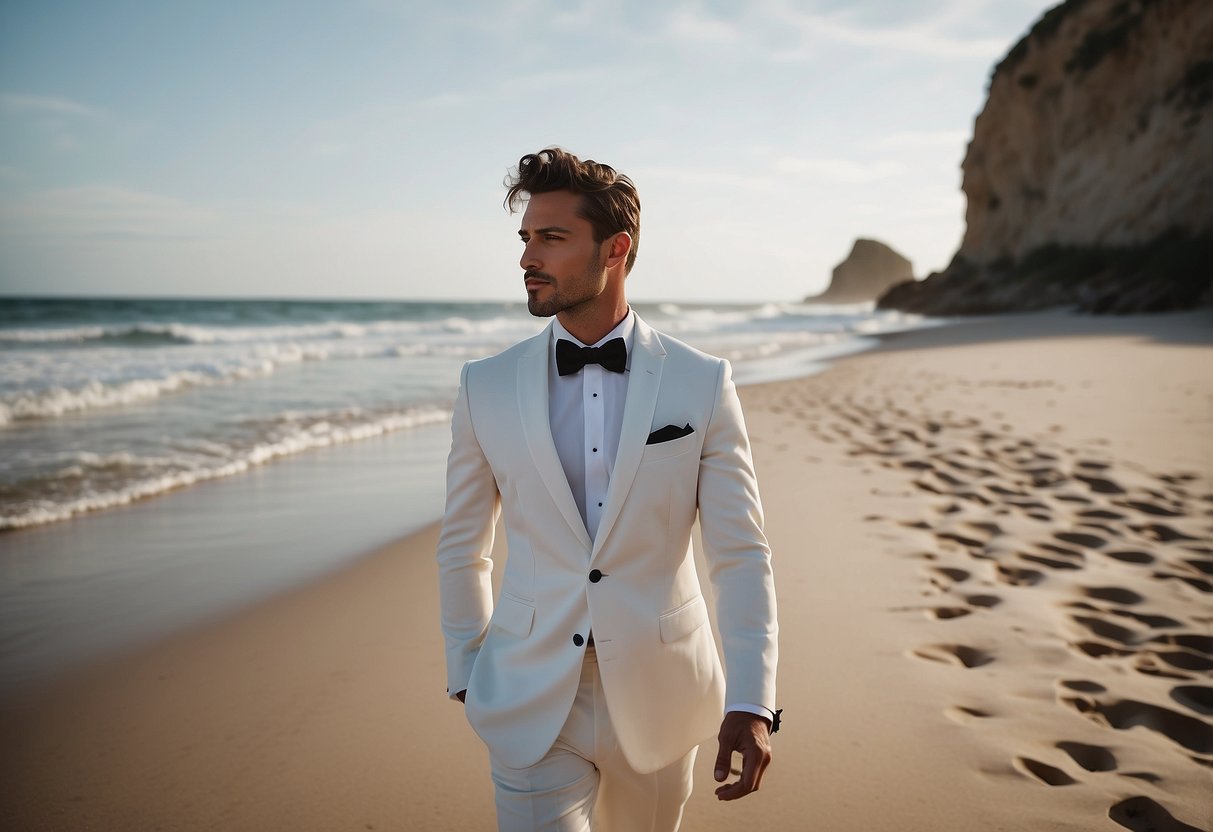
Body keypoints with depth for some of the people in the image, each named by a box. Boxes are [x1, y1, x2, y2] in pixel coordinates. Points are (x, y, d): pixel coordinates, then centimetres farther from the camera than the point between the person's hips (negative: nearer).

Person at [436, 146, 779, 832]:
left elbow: (742, 554, -6)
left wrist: (751, 703, -14)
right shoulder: (485, 387, -3)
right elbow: (463, 549, 6)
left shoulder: (703, 384, -7)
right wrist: (467, 674, 10)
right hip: (532, 704, 0)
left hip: (658, 698, 0)